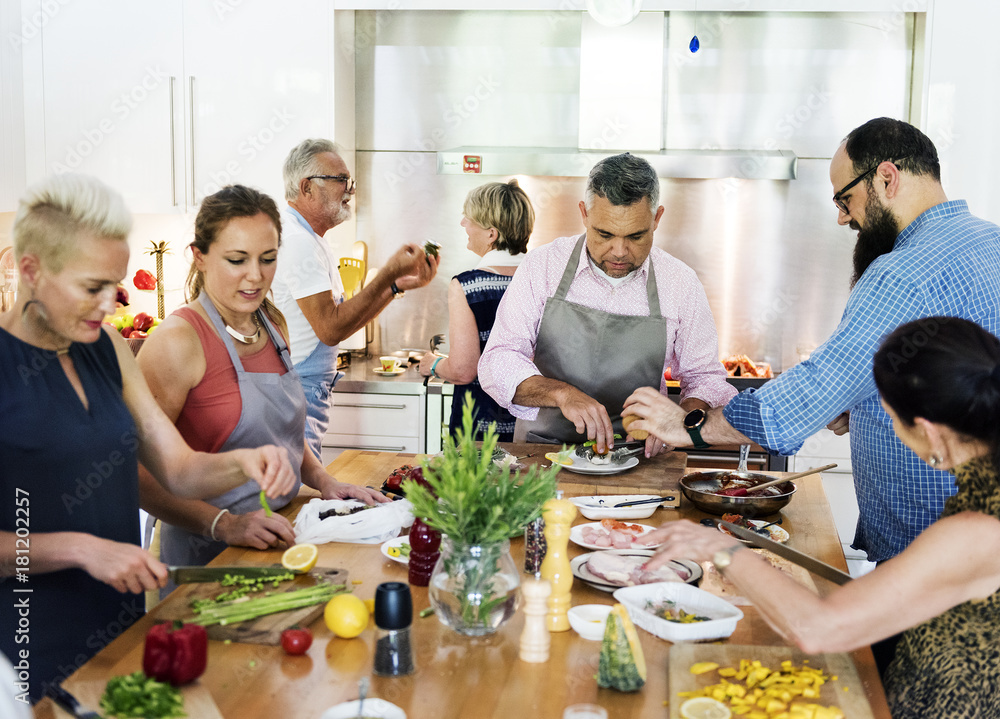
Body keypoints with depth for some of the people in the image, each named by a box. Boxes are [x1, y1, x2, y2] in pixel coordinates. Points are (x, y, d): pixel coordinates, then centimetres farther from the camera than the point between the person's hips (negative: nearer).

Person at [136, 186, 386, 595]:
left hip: (278, 541, 6)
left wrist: (323, 482, 10)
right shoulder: (178, 340, -12)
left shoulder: (271, 324, 11)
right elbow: (139, 474, -17)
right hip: (207, 558, -6)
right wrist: (224, 524, -26)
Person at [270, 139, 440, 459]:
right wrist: (389, 274, -18)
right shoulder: (297, 240, -17)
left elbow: (344, 319, 16)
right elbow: (330, 328, -22)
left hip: (309, 392, 11)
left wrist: (400, 284, 7)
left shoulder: (307, 239, 17)